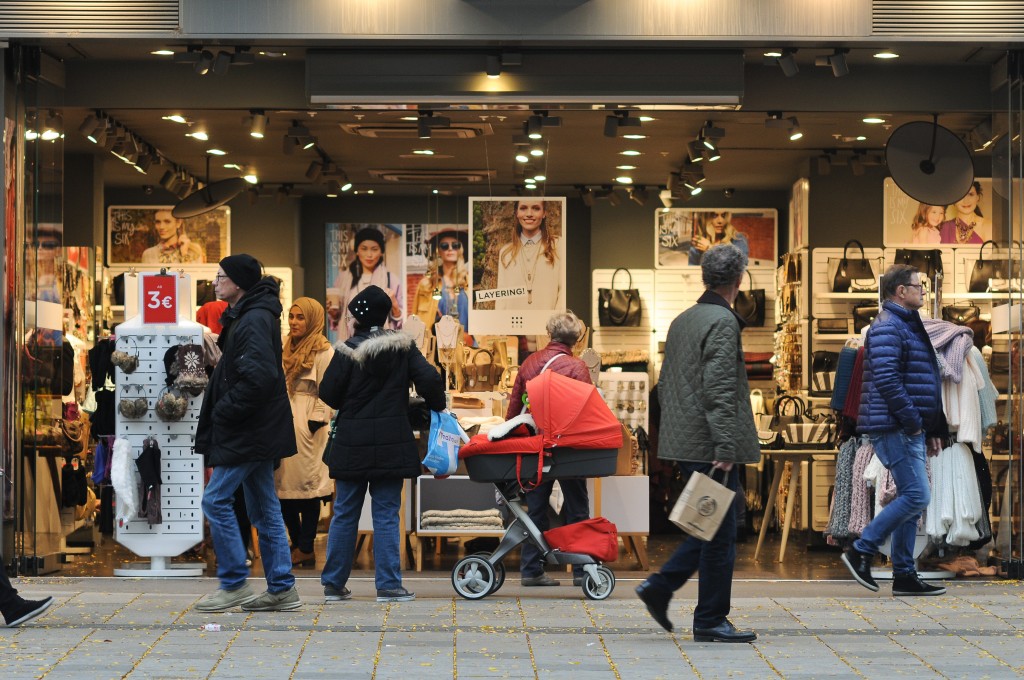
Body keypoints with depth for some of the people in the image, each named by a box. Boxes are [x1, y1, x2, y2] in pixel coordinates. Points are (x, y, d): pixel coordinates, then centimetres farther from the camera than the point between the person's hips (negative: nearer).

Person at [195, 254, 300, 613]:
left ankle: (234, 585, 2)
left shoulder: (254, 321, -17)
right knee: (264, 508, 11)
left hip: (249, 433, -10)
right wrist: (221, 412, 12)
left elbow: (260, 377, -28)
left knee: (216, 500, -5)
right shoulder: (246, 317, 15)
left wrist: (223, 412, -18)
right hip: (257, 431, 10)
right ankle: (281, 589, 15)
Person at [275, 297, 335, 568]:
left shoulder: (323, 351, -7)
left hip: (306, 426, -8)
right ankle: (298, 544, 18)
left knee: (306, 485, -3)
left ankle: (306, 549, 3)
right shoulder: (288, 349, 17)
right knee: (283, 486, 8)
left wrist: (315, 423, -16)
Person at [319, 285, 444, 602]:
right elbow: (430, 380, -8)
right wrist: (437, 408, 11)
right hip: (391, 445, 0)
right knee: (386, 515, 4)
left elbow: (328, 393, -7)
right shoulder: (404, 347, -1)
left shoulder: (348, 349, -6)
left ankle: (334, 584, 14)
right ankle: (388, 585, 2)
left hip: (351, 443, 0)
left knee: (344, 514, 9)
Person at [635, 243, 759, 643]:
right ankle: (710, 622, 5)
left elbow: (664, 385, 19)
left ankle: (660, 587, 15)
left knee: (710, 529, 18)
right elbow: (719, 390, -21)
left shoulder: (681, 321, 14)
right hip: (709, 445, -9)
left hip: (684, 443, 9)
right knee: (719, 533, -1)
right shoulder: (723, 322, -13)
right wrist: (725, 449, -22)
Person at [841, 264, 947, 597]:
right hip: (894, 428, -10)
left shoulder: (909, 326, 21)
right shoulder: (888, 327, -12)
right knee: (916, 496, -13)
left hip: (910, 429, 10)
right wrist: (913, 420, -19)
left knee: (911, 500, 9)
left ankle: (904, 575, 12)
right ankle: (861, 551, -5)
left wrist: (932, 429, 20)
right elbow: (886, 380, -23)